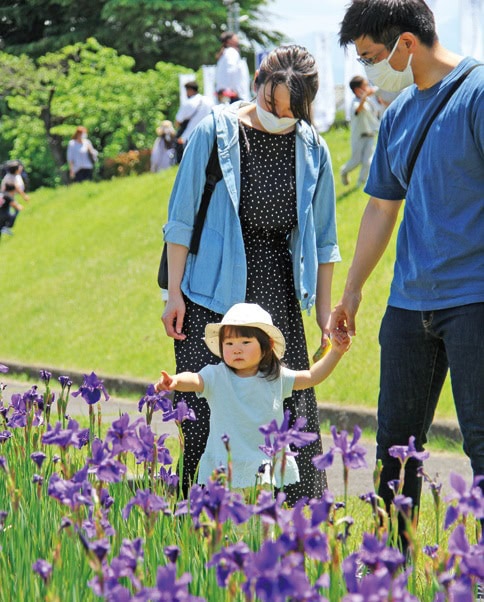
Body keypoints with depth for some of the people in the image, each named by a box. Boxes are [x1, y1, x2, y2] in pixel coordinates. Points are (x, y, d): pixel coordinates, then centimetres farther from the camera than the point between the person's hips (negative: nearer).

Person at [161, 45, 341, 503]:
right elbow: (182, 218, -2)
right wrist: (174, 292, -4)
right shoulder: (216, 131, -6)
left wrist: (323, 308, 10)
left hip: (276, 291, 3)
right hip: (214, 287, -3)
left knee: (293, 406, 0)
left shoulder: (312, 149, 3)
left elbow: (322, 237, 12)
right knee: (206, 405, -6)